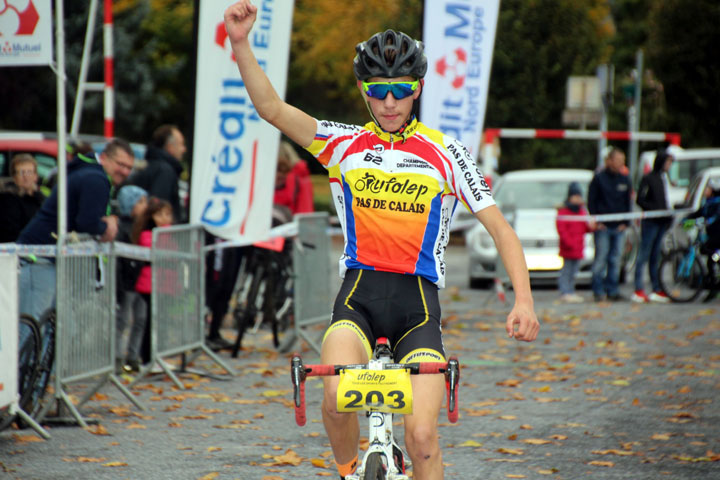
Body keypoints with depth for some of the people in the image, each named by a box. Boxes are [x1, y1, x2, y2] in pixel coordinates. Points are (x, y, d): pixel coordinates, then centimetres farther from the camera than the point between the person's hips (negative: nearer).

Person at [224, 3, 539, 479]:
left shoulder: (446, 153, 5)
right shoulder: (344, 144, 8)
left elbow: (500, 228, 3)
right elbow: (272, 108, -4)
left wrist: (524, 299, -11)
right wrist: (241, 43, -18)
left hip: (418, 300, 0)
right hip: (359, 292, 0)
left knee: (422, 436, -15)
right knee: (337, 400, -27)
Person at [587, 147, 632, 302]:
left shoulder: (624, 180, 11)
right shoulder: (599, 178, -2)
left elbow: (627, 202, 16)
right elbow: (591, 201, 0)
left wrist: (625, 222, 5)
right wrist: (596, 222, -7)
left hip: (619, 227, 4)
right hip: (603, 226, -4)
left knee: (615, 260, 5)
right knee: (601, 258, -5)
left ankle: (612, 290, 10)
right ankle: (598, 291, 1)